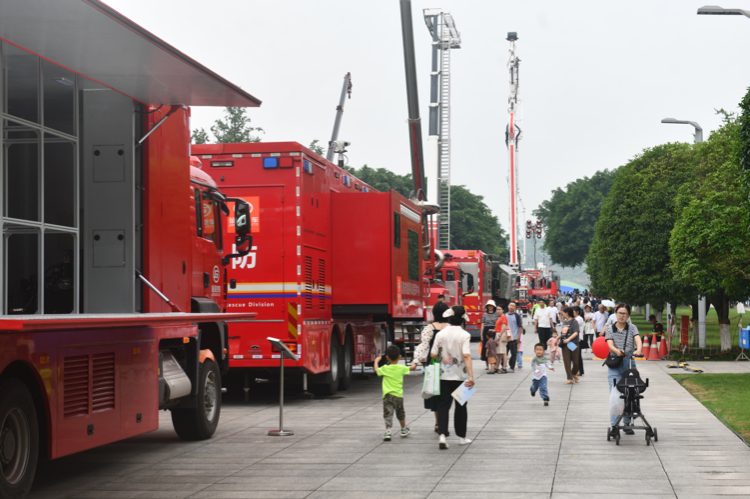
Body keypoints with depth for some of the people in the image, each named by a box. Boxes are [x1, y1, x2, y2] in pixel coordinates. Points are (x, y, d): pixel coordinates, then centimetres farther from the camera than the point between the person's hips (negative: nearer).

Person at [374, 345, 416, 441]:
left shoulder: (385, 369, -5)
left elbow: (376, 370, 14)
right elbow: (410, 368, 18)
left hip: (387, 395, -2)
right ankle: (404, 430, 36)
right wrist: (414, 365, 41)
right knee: (400, 413, 21)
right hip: (398, 395, 2)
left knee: (388, 415, -4)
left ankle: (388, 431, -21)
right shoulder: (402, 368, -2)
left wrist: (376, 361, 31)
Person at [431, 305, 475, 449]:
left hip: (444, 376, 2)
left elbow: (433, 355, -1)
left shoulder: (441, 334, -3)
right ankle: (461, 437, 21)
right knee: (461, 406, 12)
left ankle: (442, 435, -13)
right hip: (460, 376, -2)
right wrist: (471, 376, -24)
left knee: (443, 405, 5)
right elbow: (466, 356, -21)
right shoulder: (464, 335, -11)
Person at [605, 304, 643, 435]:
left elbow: (638, 340, -12)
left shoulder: (632, 328, 6)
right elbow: (610, 344, -9)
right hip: (614, 366, -1)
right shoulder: (610, 329, 6)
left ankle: (627, 424, 19)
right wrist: (617, 351, -31)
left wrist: (638, 350, -34)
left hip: (629, 364, 1)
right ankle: (613, 425, -8)